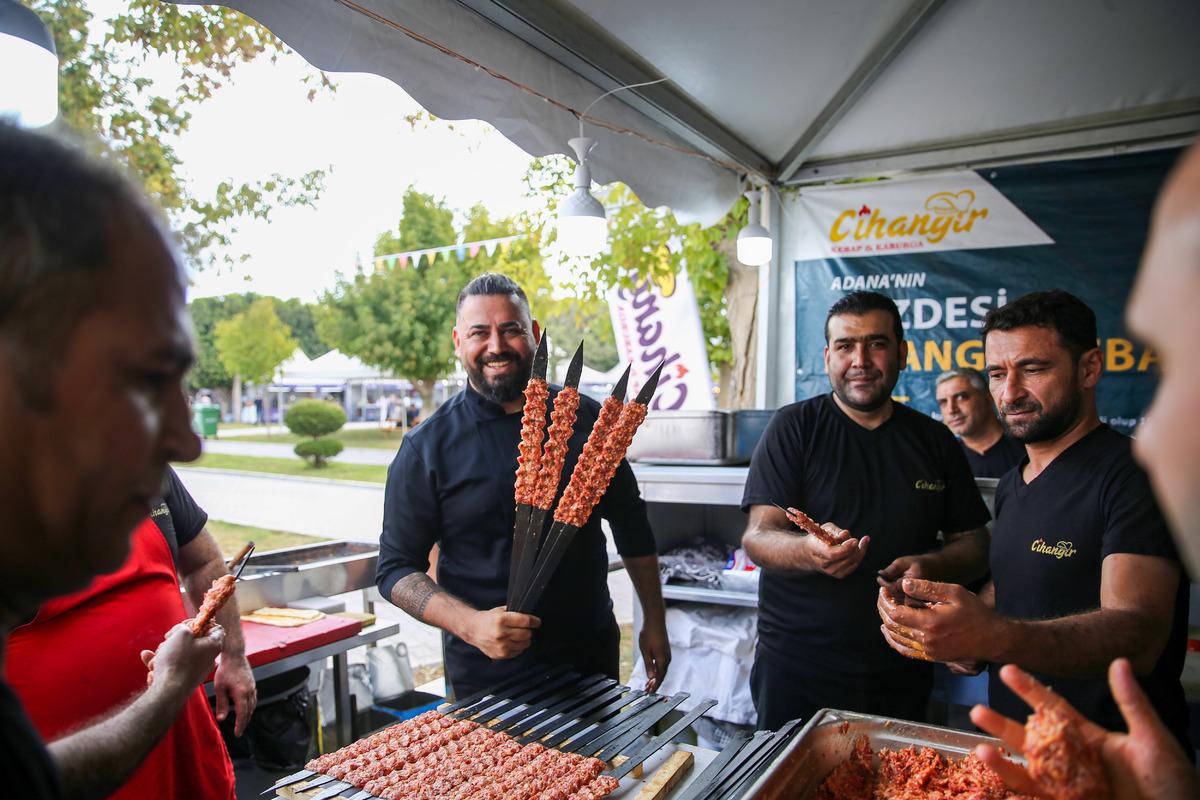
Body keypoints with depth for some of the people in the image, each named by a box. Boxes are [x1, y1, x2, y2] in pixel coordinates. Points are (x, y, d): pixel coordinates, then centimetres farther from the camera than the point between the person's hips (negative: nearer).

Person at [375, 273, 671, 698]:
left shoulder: (585, 418, -2)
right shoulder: (426, 447, -10)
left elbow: (631, 524, 7)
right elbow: (396, 568, -7)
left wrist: (654, 619, 7)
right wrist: (470, 624, -23)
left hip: (591, 656, 3)